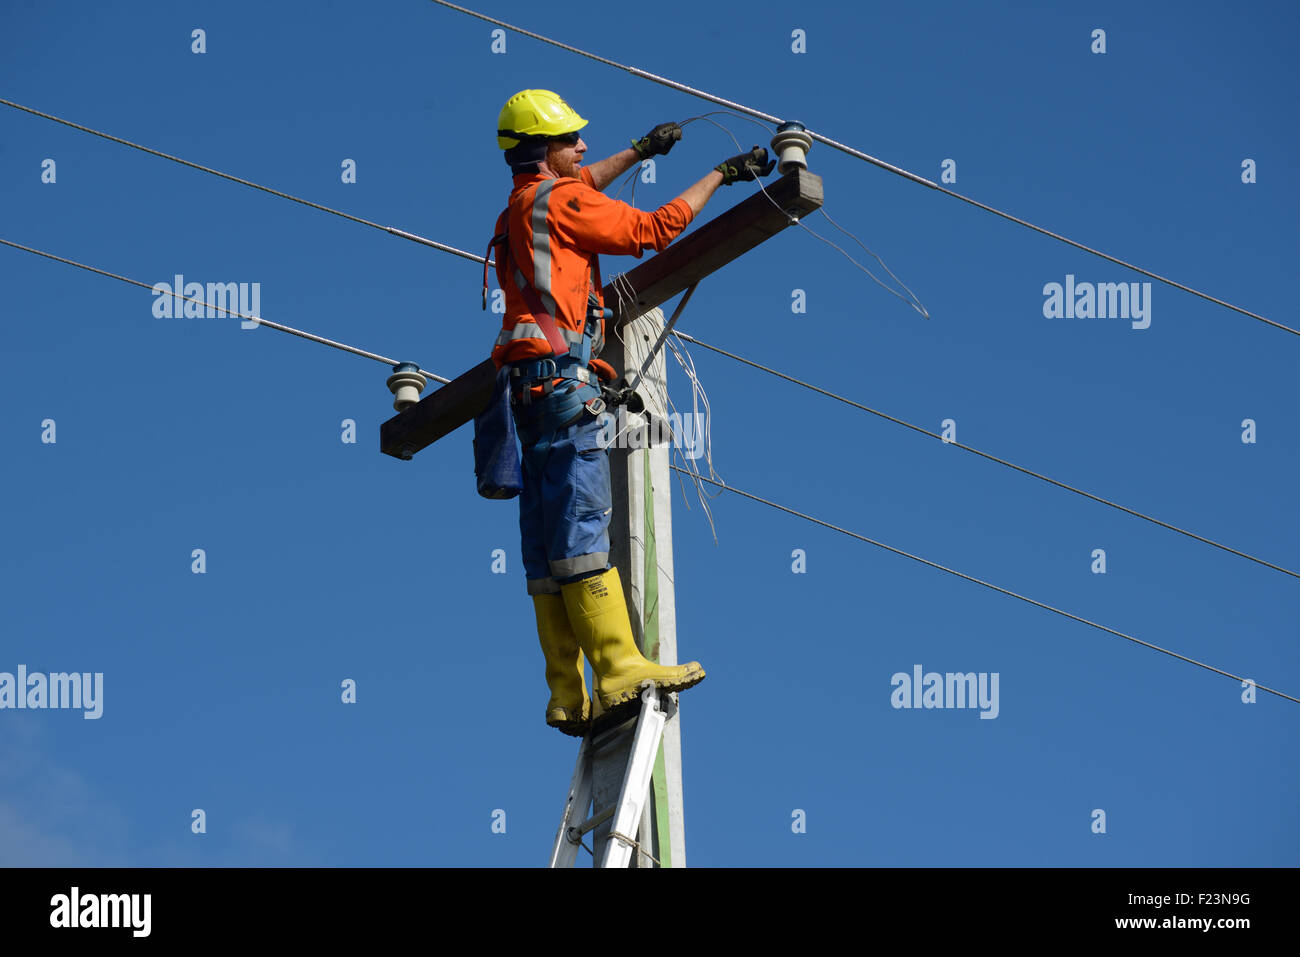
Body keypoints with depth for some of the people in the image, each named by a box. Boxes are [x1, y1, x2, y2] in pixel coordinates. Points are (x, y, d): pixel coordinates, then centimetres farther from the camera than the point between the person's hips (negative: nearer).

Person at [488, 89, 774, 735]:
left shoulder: (520, 210, 22)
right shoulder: (559, 202, -4)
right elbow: (654, 229, -4)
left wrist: (639, 152, 49)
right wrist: (721, 174, 5)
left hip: (532, 389, 9)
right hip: (564, 374, -9)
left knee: (547, 543, 2)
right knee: (582, 520, -16)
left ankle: (567, 695, -1)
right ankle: (619, 668, -22)